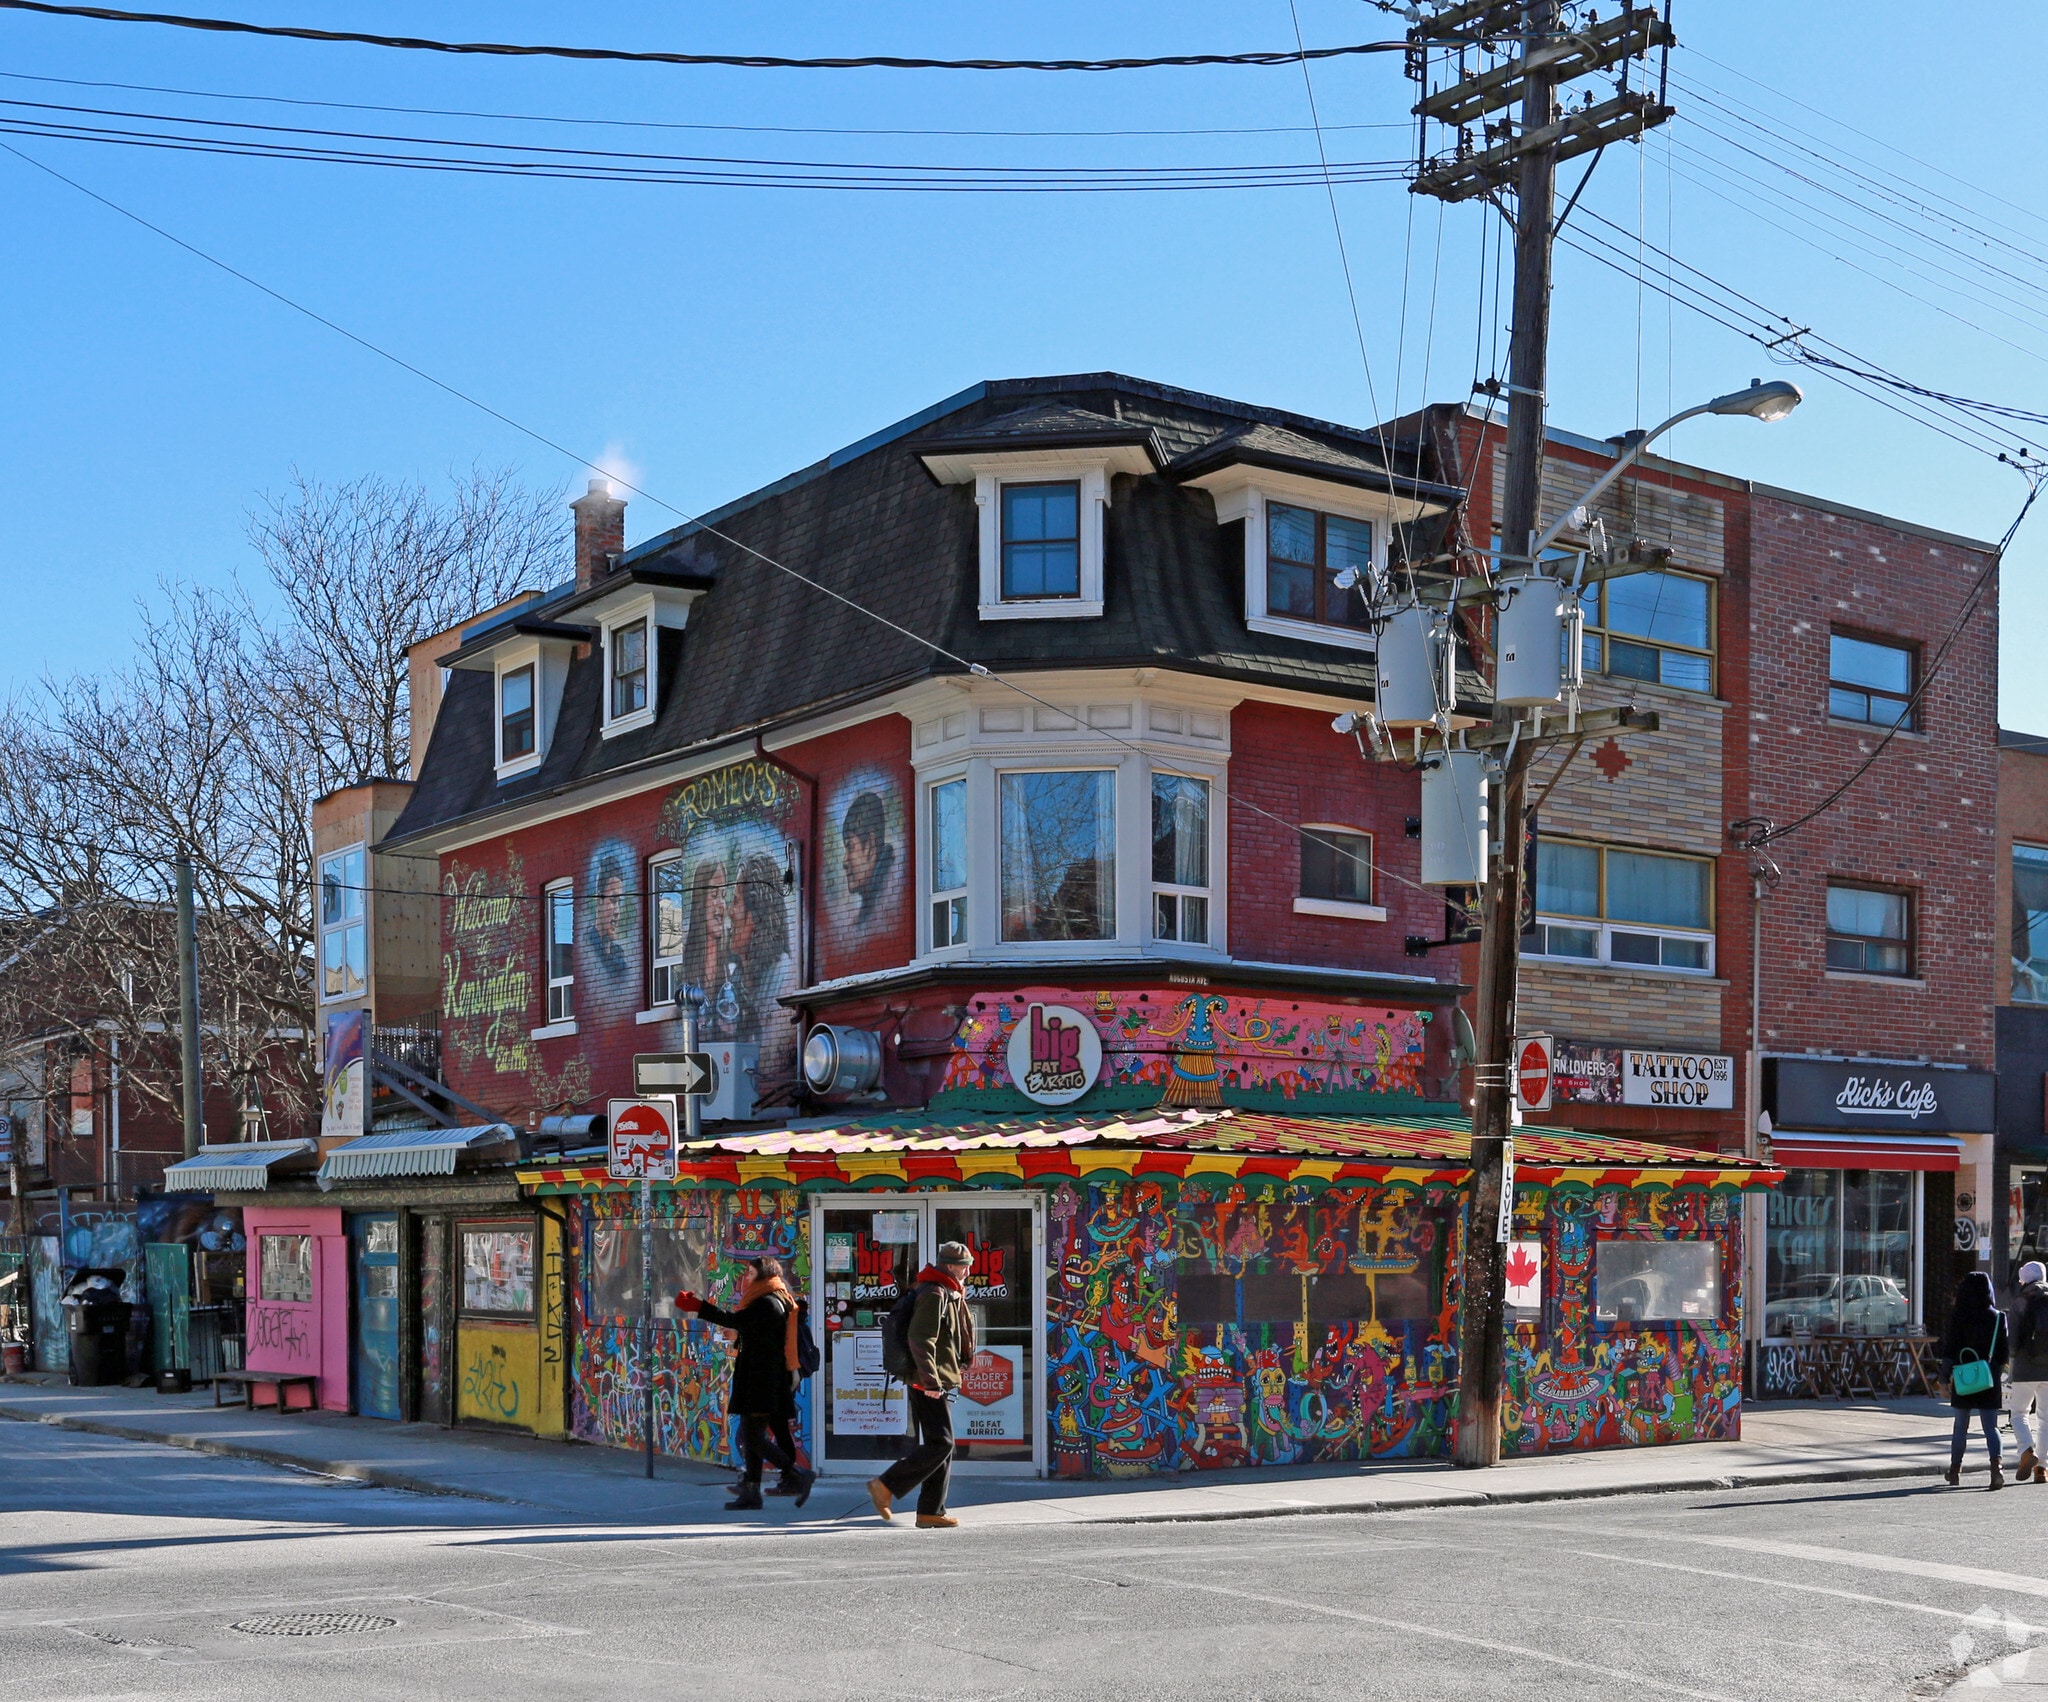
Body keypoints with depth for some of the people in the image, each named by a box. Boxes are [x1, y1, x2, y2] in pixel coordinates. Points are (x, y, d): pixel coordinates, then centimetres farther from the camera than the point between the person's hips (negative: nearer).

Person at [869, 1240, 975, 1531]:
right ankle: (885, 1486, -11)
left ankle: (931, 1511, 12)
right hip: (930, 1385, -11)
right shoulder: (934, 1294, -13)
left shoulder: (951, 1295, 21)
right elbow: (921, 1339, -21)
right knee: (940, 1443, -13)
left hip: (938, 1384, 11)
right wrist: (930, 1379, -24)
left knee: (940, 1445, 10)